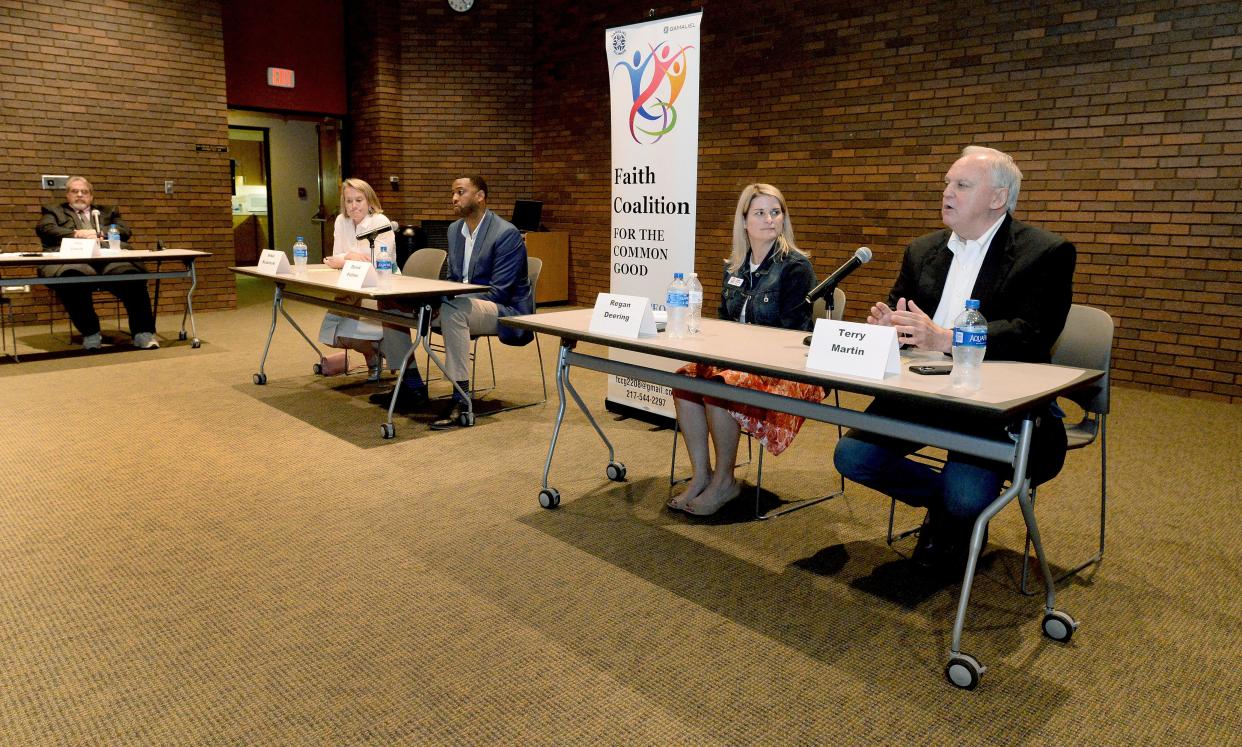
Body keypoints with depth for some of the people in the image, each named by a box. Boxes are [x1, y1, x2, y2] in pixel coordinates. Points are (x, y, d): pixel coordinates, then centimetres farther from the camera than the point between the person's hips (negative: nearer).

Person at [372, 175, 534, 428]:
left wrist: (446, 301, -24)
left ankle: (461, 398, -32)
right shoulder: (454, 229, 11)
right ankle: (412, 386, 8)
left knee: (452, 310, -40)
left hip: (504, 311, -8)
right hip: (461, 305, 8)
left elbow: (498, 293, -20)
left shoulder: (507, 234, -15)